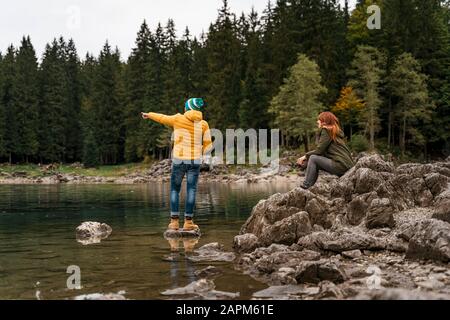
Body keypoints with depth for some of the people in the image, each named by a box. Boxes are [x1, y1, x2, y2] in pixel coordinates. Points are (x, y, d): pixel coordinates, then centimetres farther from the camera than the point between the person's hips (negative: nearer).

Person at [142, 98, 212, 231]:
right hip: (195, 161, 1)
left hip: (179, 160, -1)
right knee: (191, 190, 3)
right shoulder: (203, 124, 1)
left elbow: (162, 118, 14)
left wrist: (149, 115, 33)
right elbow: (208, 145, 2)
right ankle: (188, 222, 0)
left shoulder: (178, 119, -3)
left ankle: (174, 221, 5)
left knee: (175, 190, 9)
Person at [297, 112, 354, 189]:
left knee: (313, 158, -8)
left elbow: (319, 150, -11)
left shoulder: (326, 130, -4)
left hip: (341, 165, -10)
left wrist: (305, 156, 1)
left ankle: (305, 187, -13)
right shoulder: (337, 131, 24)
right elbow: (322, 151, 20)